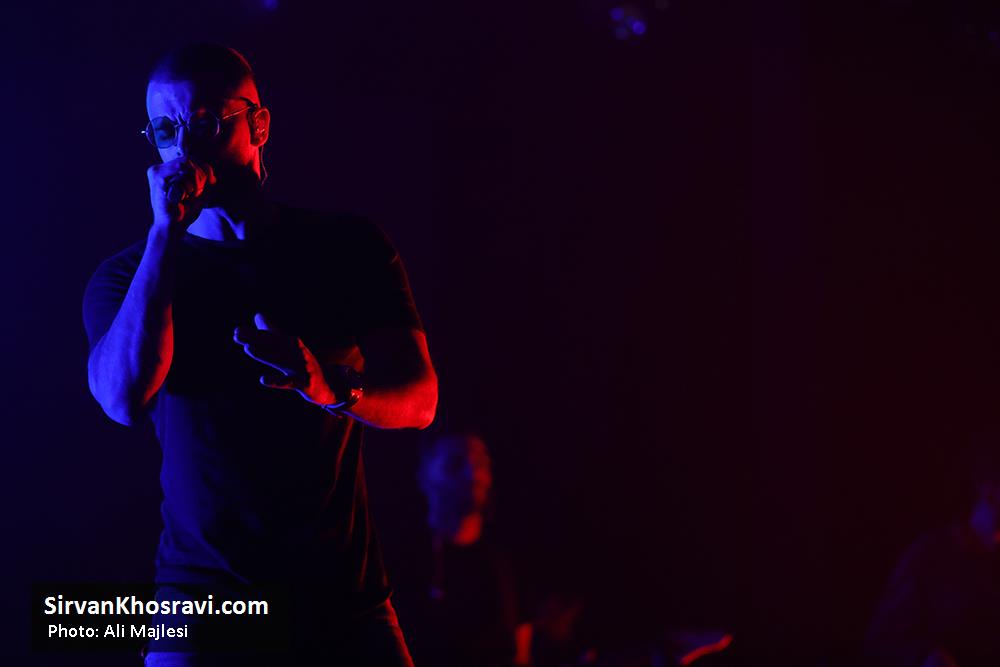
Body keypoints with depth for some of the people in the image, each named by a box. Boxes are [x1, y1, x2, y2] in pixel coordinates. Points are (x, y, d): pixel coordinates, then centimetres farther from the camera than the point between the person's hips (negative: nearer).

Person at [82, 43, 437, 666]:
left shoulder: (348, 246, 5)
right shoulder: (128, 276, 4)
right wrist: (166, 233, -17)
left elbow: (419, 398, -5)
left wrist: (331, 390, -27)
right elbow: (125, 398, -17)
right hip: (203, 602, -1)